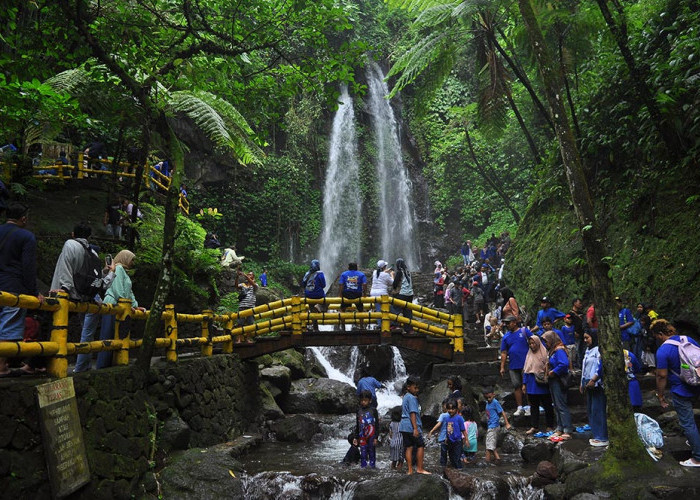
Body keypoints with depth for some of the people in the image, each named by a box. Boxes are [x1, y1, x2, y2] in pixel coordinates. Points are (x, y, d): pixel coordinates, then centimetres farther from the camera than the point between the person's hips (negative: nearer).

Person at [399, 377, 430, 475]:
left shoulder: (405, 397, 17)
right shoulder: (412, 398, -12)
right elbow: (412, 413, -17)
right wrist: (415, 428, -19)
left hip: (404, 426, 9)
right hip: (411, 426, -9)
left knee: (409, 447, 9)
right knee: (421, 446, 1)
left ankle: (410, 470, 10)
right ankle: (420, 468, 3)